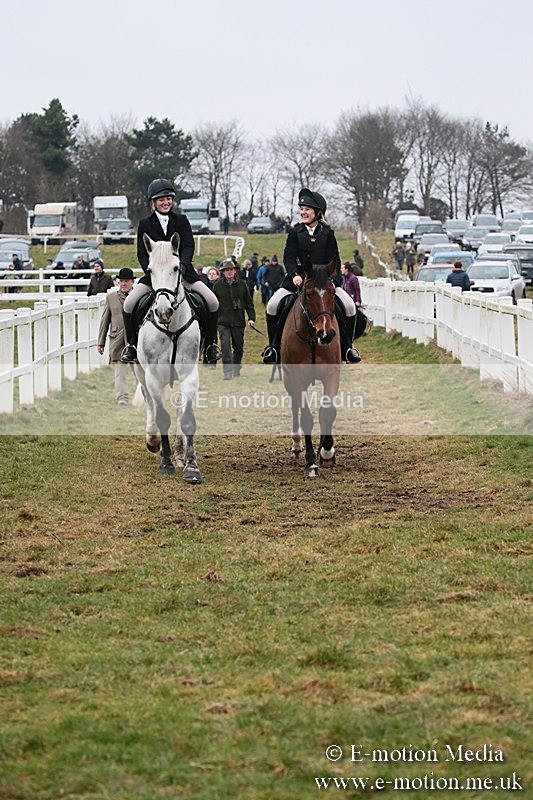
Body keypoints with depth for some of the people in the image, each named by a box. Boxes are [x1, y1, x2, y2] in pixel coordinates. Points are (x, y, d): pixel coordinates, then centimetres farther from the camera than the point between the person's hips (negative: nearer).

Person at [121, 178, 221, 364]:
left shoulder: (181, 221, 8)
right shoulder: (145, 224, 6)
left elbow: (189, 246, -3)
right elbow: (142, 253, -1)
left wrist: (182, 265, -23)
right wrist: (151, 271, -20)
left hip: (182, 271, 0)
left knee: (212, 301, -16)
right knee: (129, 304, -20)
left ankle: (210, 343, 0)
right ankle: (131, 344, -2)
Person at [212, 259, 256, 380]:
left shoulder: (242, 285, 4)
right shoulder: (217, 286, 2)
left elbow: (249, 302, 8)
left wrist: (251, 318, -1)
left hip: (238, 321, 2)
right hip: (223, 321, -2)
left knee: (238, 347, 11)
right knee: (226, 346, -13)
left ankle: (236, 370, 29)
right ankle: (227, 372, -15)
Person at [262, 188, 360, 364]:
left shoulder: (327, 233, 2)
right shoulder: (295, 232, 2)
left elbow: (335, 260, 0)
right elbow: (289, 257, -4)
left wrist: (332, 280, -16)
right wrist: (294, 275, -22)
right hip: (298, 280, 0)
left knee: (349, 306, -16)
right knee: (272, 306, -16)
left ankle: (346, 348, -1)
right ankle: (274, 346, -1)